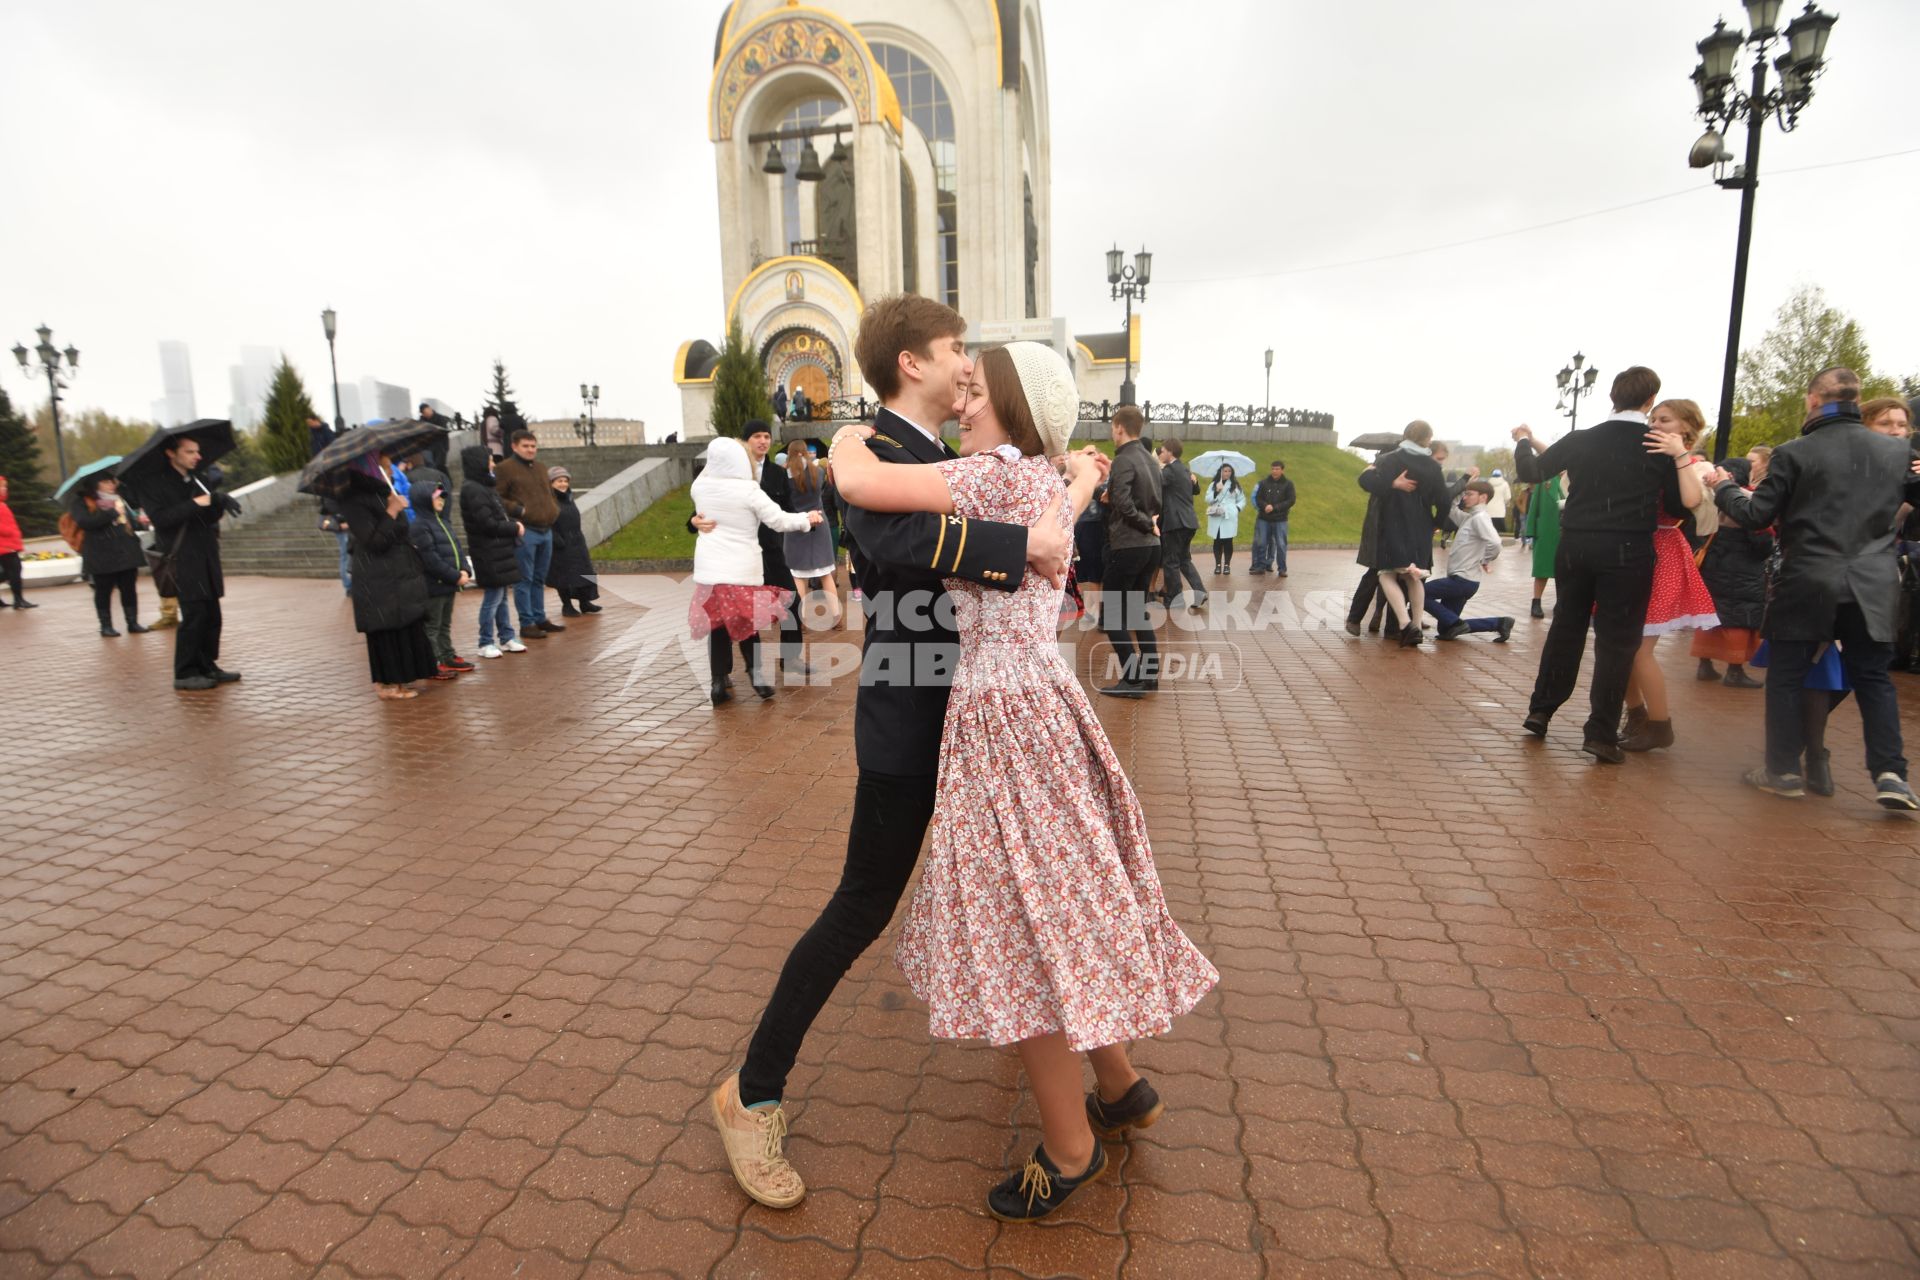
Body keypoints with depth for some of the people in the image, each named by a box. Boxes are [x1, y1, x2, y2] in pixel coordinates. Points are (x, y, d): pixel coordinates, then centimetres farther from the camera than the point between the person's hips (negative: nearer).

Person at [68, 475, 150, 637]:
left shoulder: (118, 499, 15)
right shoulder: (80, 502, -1)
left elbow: (131, 520, 21)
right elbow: (85, 522, -18)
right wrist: (113, 513, -20)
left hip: (126, 552, 4)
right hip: (102, 556, -4)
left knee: (129, 589, 6)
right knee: (103, 591, 4)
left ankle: (133, 622, 11)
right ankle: (106, 625, 11)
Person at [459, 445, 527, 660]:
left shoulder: (485, 487, 15)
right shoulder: (472, 490, -15)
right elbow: (487, 523, -20)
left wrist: (513, 523, 3)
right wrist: (514, 528, -10)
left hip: (500, 551, 10)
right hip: (489, 553, -10)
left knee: (502, 596, 15)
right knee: (492, 598, -3)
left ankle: (506, 638, 23)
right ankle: (485, 643, 6)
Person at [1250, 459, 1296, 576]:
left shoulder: (1288, 484, 0)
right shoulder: (1264, 483, 5)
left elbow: (1291, 501, -5)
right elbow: (1258, 498, 5)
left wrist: (1274, 507, -14)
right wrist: (1265, 506, -16)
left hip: (1280, 520, -2)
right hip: (1264, 519, 2)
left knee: (1281, 545, -1)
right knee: (1260, 543, 3)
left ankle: (1282, 569, 6)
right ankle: (1260, 566, 14)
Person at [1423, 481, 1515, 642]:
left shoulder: (1480, 518, -14)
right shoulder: (1470, 518, 14)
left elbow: (1495, 543, -28)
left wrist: (1486, 560, -11)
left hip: (1462, 579, -9)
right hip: (1461, 579, 9)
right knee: (1446, 629, 11)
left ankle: (1455, 623, -8)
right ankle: (1499, 623, 11)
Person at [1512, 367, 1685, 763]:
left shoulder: (1582, 439, 0)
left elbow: (1531, 472, 4)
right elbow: (1678, 505, 1)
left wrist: (1523, 441, 22)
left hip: (1576, 547, 3)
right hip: (1628, 552, -3)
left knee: (1566, 627, 15)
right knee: (1617, 640, 2)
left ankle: (1540, 711, 20)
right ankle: (1601, 733, 2)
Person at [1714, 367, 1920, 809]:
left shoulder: (1794, 454, -8)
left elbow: (1756, 516, -6)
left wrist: (1725, 488, 10)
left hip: (1808, 585, -4)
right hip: (1874, 587, 4)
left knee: (1785, 676, 7)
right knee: (1873, 677, 13)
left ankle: (1784, 770, 13)